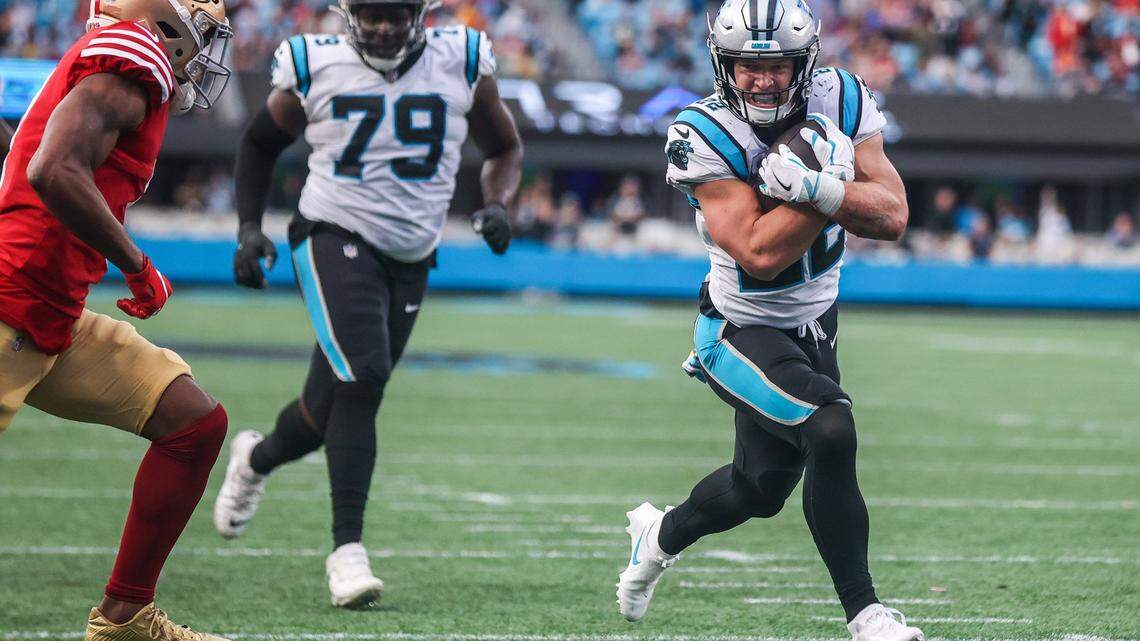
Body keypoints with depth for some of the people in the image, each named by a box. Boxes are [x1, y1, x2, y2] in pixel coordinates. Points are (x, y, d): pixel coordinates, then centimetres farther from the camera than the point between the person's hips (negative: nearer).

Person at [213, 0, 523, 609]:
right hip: (336, 238, -4)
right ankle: (347, 548, -18)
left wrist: (496, 205, -6)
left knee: (334, 405, 8)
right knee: (361, 379, -23)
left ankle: (257, 457, 41)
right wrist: (249, 228, 3)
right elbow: (260, 142, 12)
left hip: (409, 261, 4)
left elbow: (504, 149, 14)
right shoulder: (317, 68, -5)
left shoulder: (461, 64, -1)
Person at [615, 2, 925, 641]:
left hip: (814, 325, 6)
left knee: (762, 488, 19)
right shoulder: (705, 136, -24)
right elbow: (760, 252, -31)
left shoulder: (841, 103, -10)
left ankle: (660, 534, 50)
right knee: (830, 433, -27)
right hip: (743, 331, -6)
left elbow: (892, 216, -18)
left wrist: (812, 187, -34)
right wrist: (833, 181, -31)